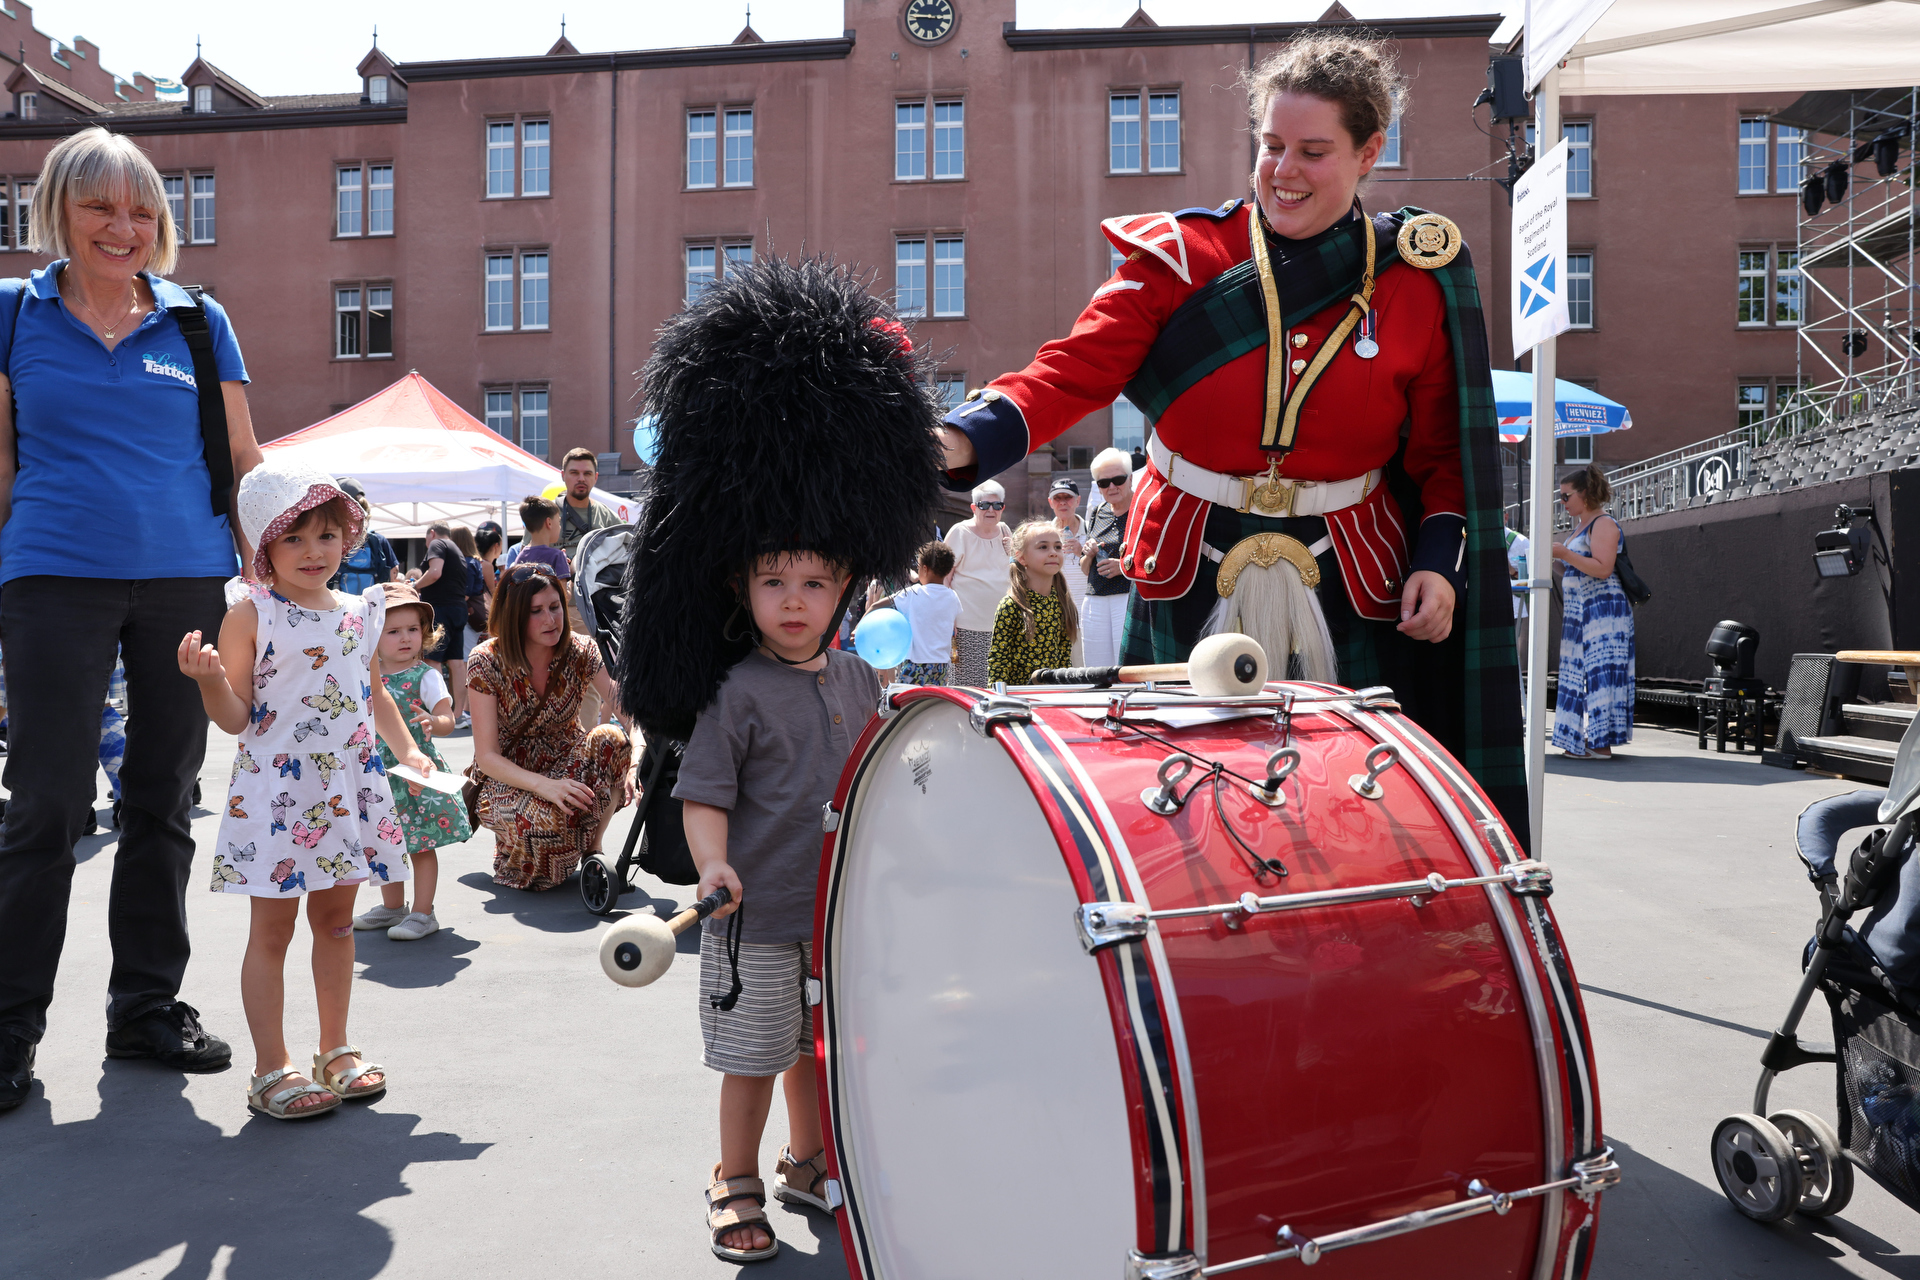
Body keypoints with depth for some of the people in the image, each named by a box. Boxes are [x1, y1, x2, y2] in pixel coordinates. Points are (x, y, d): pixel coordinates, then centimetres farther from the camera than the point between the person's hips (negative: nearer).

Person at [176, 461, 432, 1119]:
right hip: (277, 789, -5)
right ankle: (272, 1069, 12)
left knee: (336, 919, 14)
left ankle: (337, 1051, 25)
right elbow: (235, 717, -7)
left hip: (349, 785, 5)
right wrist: (210, 679, -26)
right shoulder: (251, 614, -7)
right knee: (272, 928, 2)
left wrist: (408, 749, 9)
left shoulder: (360, 612, 8)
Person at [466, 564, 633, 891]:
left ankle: (594, 847, -10)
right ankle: (513, 848, 1)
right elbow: (487, 756, -18)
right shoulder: (486, 662, -16)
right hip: (507, 779, -3)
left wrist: (636, 762, -43)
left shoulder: (579, 652, -11)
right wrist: (544, 785, -35)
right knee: (547, 818, -37)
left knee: (610, 738, -30)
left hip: (566, 769, 3)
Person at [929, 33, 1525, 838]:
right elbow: (1072, 371, -13)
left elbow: (1444, 453, 7)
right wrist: (961, 441, -29)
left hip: (1348, 591, 1)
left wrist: (1439, 560, -9)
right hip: (1192, 586, -1)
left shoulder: (1419, 284, 1)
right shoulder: (1179, 256, -4)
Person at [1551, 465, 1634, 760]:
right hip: (1581, 613, 10)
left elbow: (1602, 569, -19)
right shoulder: (1581, 526, 21)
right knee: (1582, 674, 7)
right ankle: (1588, 740, 8)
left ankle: (1601, 744, -10)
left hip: (1602, 611, -10)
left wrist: (1565, 553, -20)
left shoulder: (1603, 524, -9)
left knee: (1598, 672, -10)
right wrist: (1556, 561, 13)